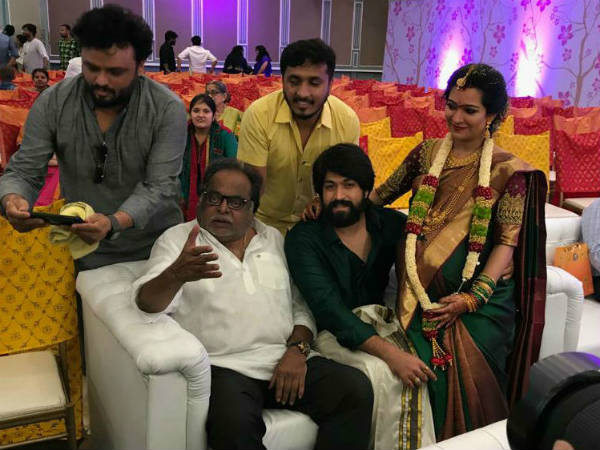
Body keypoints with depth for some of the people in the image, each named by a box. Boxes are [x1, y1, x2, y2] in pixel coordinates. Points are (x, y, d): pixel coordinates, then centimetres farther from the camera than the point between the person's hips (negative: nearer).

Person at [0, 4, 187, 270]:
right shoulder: (52, 103, -10)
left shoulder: (167, 109, -17)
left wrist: (114, 223, -38)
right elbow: (23, 171, -7)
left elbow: (159, 186, -21)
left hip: (157, 248, -1)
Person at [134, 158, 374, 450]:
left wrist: (296, 350, -4)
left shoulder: (274, 240, 18)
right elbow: (147, 303, -8)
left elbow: (301, 305, 16)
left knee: (356, 390, -18)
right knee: (234, 423, -35)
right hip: (223, 367, -4)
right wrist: (176, 275, -31)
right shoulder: (177, 239, 7)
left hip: (287, 361, 4)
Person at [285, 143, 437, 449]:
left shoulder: (390, 224, 5)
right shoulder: (303, 238, -7)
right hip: (334, 333, -3)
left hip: (381, 323, 4)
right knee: (380, 373, -29)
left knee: (413, 374, -25)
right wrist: (390, 353, -28)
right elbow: (329, 309, -18)